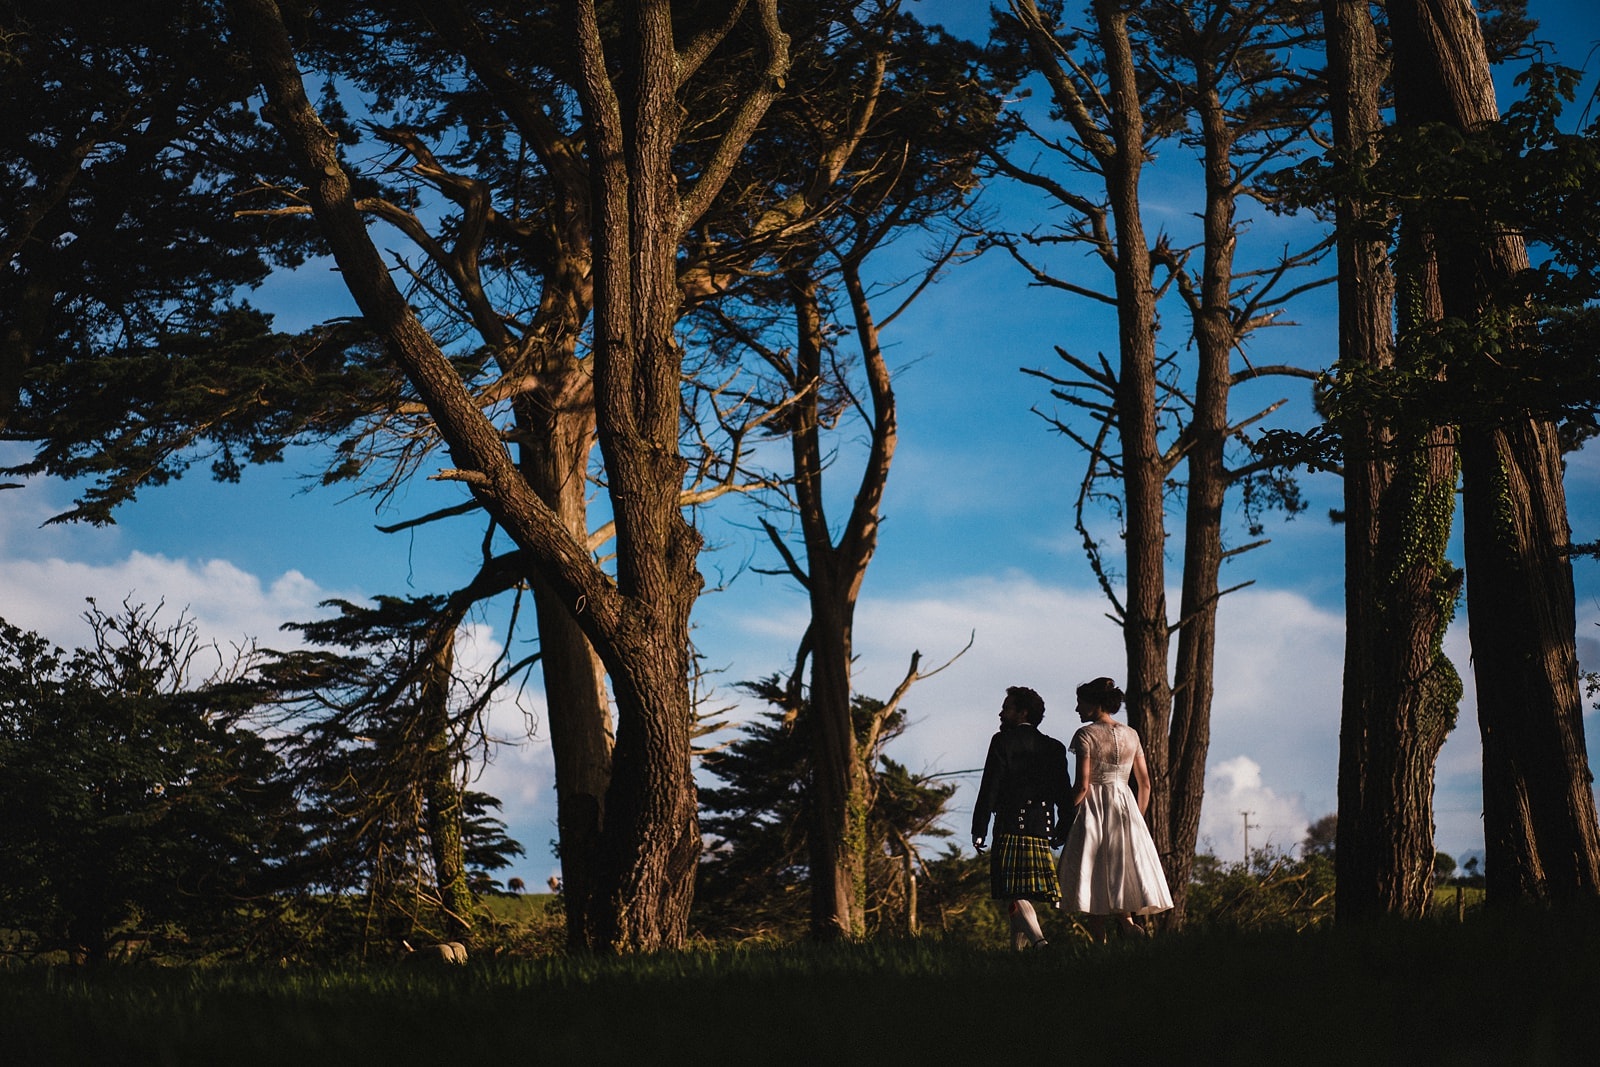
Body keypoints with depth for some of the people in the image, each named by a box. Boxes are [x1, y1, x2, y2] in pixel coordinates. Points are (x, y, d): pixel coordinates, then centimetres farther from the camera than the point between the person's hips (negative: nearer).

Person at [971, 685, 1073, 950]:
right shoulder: (1053, 747, 14)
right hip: (1042, 829, 6)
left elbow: (990, 787, -7)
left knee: (1016, 895, -9)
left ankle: (1038, 941, -27)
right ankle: (1019, 947, 16)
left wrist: (979, 829, -6)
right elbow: (1064, 793, 12)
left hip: (1010, 826, -6)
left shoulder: (1003, 740, -2)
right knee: (1026, 895, 14)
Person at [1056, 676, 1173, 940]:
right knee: (1124, 866, 13)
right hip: (1126, 809, 5)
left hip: (1093, 809, -5)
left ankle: (1100, 940, -2)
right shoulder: (1131, 735, 9)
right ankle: (1126, 917, -11)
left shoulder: (1086, 734, -8)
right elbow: (1145, 783, 10)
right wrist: (1137, 818, 20)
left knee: (1093, 875, 0)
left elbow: (1082, 785, -14)